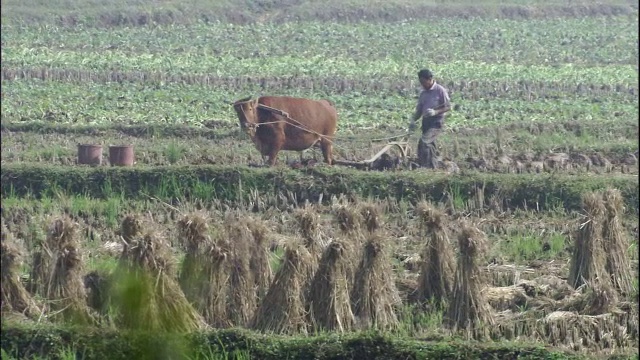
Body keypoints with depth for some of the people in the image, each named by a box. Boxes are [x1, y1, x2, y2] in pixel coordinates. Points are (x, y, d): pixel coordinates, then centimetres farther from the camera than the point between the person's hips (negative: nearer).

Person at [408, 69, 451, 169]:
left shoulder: (440, 90, -6)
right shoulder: (423, 93, 14)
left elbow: (448, 107, -7)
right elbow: (419, 110, 18)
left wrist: (435, 112, -22)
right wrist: (413, 120, 0)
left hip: (436, 121, -8)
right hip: (426, 121, 8)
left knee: (423, 142, -23)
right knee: (430, 145, 8)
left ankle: (424, 166, -25)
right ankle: (434, 167, 15)